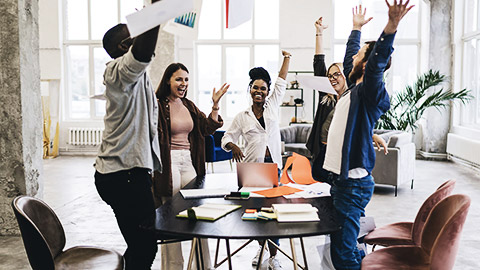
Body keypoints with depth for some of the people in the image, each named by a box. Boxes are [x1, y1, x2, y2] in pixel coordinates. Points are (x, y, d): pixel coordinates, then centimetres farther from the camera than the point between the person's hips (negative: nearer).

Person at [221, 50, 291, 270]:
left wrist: (286, 58, 12)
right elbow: (227, 138, 8)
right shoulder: (242, 116, 6)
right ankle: (261, 246, 29)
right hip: (252, 166, 0)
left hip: (273, 165, 1)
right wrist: (233, 146, -14)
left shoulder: (273, 106, 10)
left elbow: (281, 82, 12)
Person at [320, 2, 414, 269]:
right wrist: (357, 28, 42)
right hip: (341, 177, 9)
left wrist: (392, 25, -45)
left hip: (354, 183, -9)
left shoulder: (369, 91, -10)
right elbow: (350, 58, 31)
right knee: (340, 243, 15)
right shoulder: (354, 89, 15)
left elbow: (376, 63, -30)